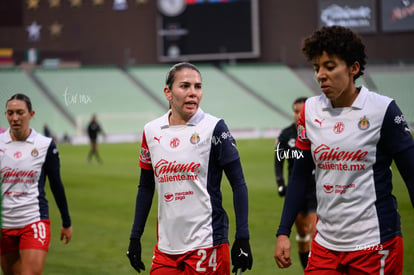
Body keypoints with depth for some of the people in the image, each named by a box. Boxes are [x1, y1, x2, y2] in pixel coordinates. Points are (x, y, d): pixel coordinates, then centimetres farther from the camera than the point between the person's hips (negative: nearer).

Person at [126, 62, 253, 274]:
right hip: (166, 247, 4)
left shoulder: (214, 128, -4)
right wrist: (135, 237, 15)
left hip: (206, 246, -4)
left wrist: (242, 239, -10)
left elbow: (238, 184, -4)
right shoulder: (151, 131, 8)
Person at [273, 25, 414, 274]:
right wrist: (283, 233, 8)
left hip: (375, 244, -4)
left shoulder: (383, 110, -8)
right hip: (326, 243, 4)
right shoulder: (310, 110, 5)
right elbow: (299, 175, 12)